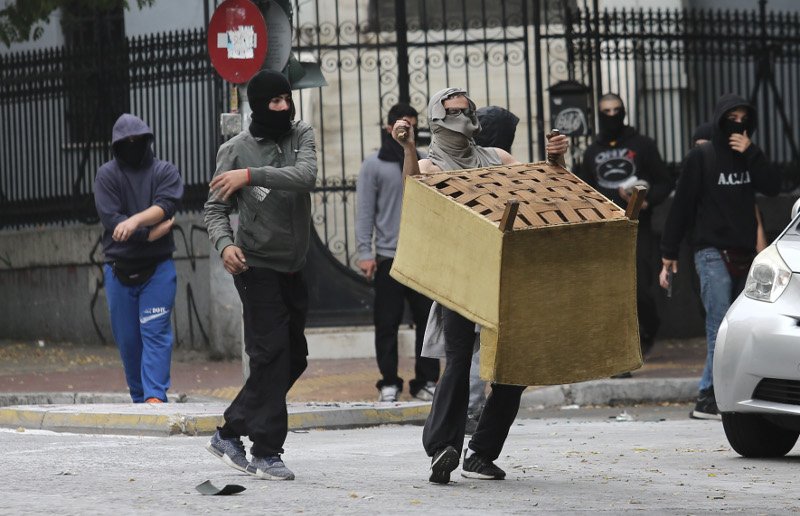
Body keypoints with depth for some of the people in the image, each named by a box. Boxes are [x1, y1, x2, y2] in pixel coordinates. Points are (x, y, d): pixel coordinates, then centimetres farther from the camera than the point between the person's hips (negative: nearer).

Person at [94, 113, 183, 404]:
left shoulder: (165, 172, 6)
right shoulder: (107, 175, 5)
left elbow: (165, 206, -12)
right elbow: (111, 219, -8)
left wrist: (136, 221, -27)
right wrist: (152, 232, -11)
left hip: (158, 268, -1)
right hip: (119, 268, 2)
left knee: (156, 332, -12)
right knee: (127, 338, 5)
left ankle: (155, 396, -21)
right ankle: (138, 398, 14)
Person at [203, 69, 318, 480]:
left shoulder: (301, 136, 3)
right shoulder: (236, 150, -4)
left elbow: (306, 177, -17)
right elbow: (216, 208, -2)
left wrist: (251, 176, -27)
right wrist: (224, 244, -22)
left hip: (293, 267, 5)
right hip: (256, 265, -5)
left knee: (293, 358, 11)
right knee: (271, 354, -13)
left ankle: (230, 434, 21)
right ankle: (267, 453, -10)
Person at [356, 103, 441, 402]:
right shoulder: (374, 165, 2)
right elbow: (365, 212, -2)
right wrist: (365, 253, -10)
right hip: (388, 257, -3)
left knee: (427, 321, 3)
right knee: (387, 323, -1)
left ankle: (427, 381, 8)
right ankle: (389, 383, 5)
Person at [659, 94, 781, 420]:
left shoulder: (748, 157, 14)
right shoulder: (701, 157, -1)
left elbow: (773, 187, -1)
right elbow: (681, 206, -2)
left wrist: (751, 154, -10)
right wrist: (669, 253, -5)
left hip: (744, 254, 5)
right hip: (712, 253, -5)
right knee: (721, 328, -15)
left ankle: (710, 397, 2)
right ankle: (710, 398, -17)